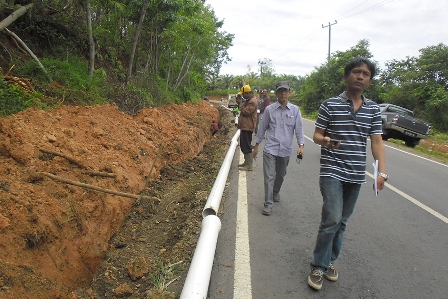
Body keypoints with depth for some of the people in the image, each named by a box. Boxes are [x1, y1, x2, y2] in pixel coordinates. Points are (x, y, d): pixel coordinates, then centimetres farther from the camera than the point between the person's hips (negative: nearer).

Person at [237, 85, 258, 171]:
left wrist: (241, 104, -10)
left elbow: (246, 112, -23)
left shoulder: (252, 102, -16)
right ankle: (246, 162, 27)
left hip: (247, 127, -11)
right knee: (243, 145, 17)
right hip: (244, 126, 11)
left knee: (246, 146, -8)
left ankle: (249, 165, -3)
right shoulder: (248, 100, 17)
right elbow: (243, 110, 20)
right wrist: (240, 103, 7)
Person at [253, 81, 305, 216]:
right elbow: (262, 128, 6)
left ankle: (276, 192, 46)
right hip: (270, 149, -2)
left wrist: (301, 145, -9)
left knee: (280, 175, 20)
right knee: (269, 177, -5)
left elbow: (299, 129, 4)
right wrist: (256, 145, 7)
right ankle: (268, 204, 3)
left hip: (285, 149, 2)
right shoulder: (269, 109, -2)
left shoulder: (295, 110, 1)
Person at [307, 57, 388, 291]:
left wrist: (382, 171, -7)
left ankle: (330, 260, 33)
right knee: (332, 219, -12)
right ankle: (318, 267, 6)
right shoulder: (330, 105, -3)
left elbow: (376, 141, 5)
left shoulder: (373, 109, 7)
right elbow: (316, 135, 0)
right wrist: (324, 140, -24)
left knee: (342, 221, 14)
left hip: (356, 175, 5)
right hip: (332, 172, -4)